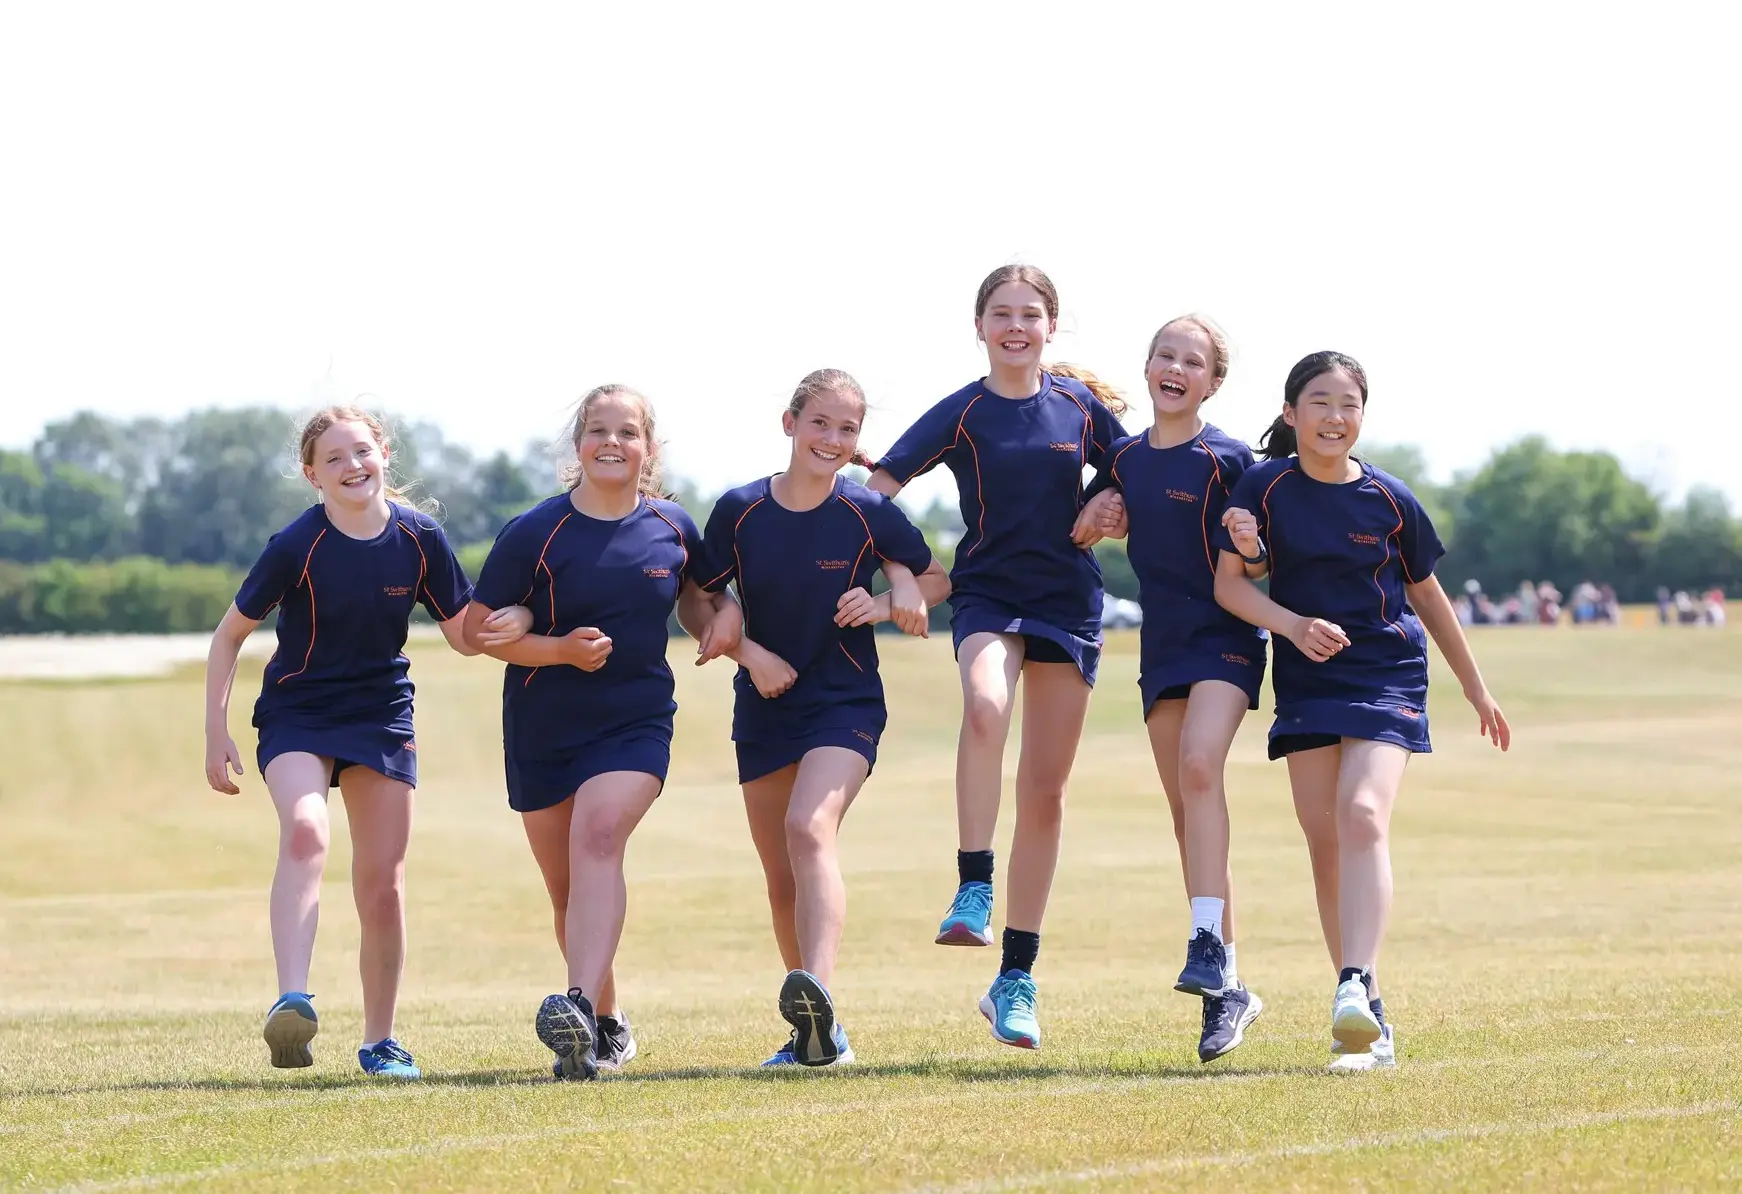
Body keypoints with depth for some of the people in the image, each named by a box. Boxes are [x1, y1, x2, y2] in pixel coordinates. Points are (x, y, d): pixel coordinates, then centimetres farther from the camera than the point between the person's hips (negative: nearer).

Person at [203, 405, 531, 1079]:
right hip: (296, 715, -3)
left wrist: (509, 622, -18)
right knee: (305, 833, -31)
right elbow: (229, 637, -3)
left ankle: (380, 1042, 17)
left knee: (382, 885, 3)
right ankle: (293, 1003, -40)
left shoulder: (419, 538, -5)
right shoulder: (298, 546, -14)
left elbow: (462, 634, 5)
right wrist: (216, 734, -7)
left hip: (382, 718, 3)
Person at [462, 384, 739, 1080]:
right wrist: (561, 649, -18)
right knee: (567, 888, 8)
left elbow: (695, 592, 22)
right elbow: (477, 629, -4)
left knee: (599, 836, -27)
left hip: (637, 722, -1)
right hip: (542, 729, 1)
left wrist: (714, 628, 0)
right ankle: (608, 1028, 29)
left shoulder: (673, 529, 2)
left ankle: (580, 1008, -43)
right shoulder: (534, 534, -7)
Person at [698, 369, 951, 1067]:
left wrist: (886, 604, -13)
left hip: (846, 704, -4)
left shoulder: (870, 514, -7)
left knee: (810, 829, -29)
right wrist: (749, 652, -12)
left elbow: (936, 581, 7)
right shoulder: (740, 511, -4)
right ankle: (814, 1032, 23)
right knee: (781, 879, 10)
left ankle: (819, 994, -44)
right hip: (765, 707, 4)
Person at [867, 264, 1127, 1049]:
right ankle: (973, 893, -29)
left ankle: (1016, 981, 11)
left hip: (1069, 602, 2)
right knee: (985, 705, -36)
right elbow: (877, 488, -7)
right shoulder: (962, 414, -2)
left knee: (1045, 791, 4)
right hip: (987, 595, -2)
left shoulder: (1083, 407, 4)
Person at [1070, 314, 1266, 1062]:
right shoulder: (1125, 459, 9)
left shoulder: (1227, 460, -7)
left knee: (1199, 763, -29)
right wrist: (1099, 511, 1)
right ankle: (1226, 992, 9)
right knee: (1186, 810, 5)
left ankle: (1208, 947, -36)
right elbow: (1077, 534, 21)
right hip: (1162, 645, 6)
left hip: (1226, 639, -6)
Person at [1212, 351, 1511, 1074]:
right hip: (1306, 683, 2)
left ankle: (1356, 990, -36)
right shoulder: (1266, 487, -1)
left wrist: (1475, 686, 18)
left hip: (1388, 678, -2)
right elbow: (1229, 584, 0)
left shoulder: (1389, 499, -2)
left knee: (1362, 814, -23)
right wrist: (1293, 625, -18)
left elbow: (1426, 593, 11)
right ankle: (1368, 1021, 9)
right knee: (1324, 838, 1)